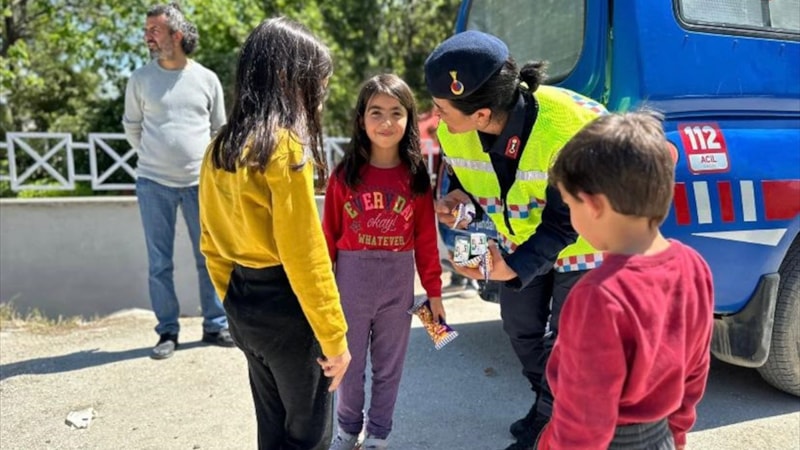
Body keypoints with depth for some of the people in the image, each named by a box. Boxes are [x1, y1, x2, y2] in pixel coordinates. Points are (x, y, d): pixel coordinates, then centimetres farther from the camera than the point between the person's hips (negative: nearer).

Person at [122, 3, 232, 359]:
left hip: (200, 183, 1)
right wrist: (153, 160, 12)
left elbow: (219, 130, 12)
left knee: (210, 258, 5)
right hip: (154, 183, 0)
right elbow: (132, 128, 12)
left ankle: (215, 326, 17)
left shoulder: (207, 79, 4)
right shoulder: (140, 79, 2)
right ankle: (167, 332, 15)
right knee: (159, 263, 4)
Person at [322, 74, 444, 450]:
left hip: (398, 281, 1)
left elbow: (426, 238, 1)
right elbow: (329, 234, -2)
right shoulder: (345, 174, -6)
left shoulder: (416, 177, -3)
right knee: (349, 362, 16)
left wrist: (434, 290, 3)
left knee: (389, 365, 15)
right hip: (351, 278, 0)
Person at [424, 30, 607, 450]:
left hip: (579, 241, -5)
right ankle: (546, 405, 44)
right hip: (517, 239, 6)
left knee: (564, 340, 6)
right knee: (521, 327, 19)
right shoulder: (453, 131, -24)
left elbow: (564, 221, -31)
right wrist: (459, 198, -24)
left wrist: (516, 266, -43)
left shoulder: (569, 128, -41)